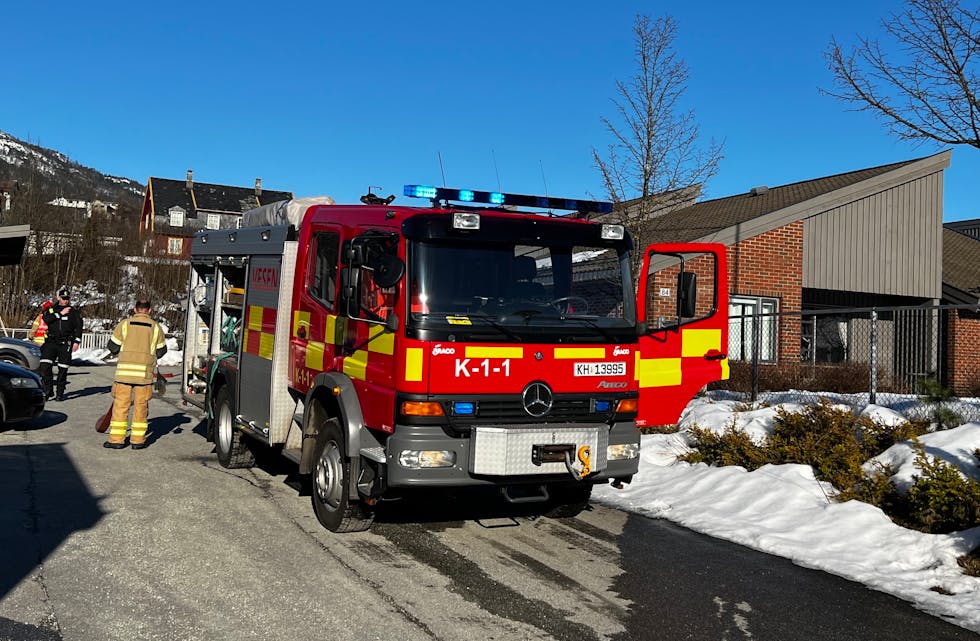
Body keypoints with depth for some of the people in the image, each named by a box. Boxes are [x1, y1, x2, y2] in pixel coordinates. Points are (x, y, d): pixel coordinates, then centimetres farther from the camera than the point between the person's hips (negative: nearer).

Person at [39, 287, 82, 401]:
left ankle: (60, 393, 10)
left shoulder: (73, 312, 8)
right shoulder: (51, 309, 10)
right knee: (45, 366, -11)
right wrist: (60, 313, -14)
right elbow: (45, 319, -10)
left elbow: (78, 326, 4)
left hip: (66, 344, -1)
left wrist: (77, 341, -5)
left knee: (63, 369, 0)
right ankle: (48, 390, 2)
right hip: (51, 341, 1)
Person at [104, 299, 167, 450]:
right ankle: (138, 440, 10)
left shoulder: (125, 324, 2)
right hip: (145, 373, 0)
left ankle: (116, 439, 6)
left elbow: (112, 347, 5)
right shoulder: (156, 327, 5)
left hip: (124, 371, 0)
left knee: (120, 405, 5)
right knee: (141, 406, 7)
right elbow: (161, 350, 11)